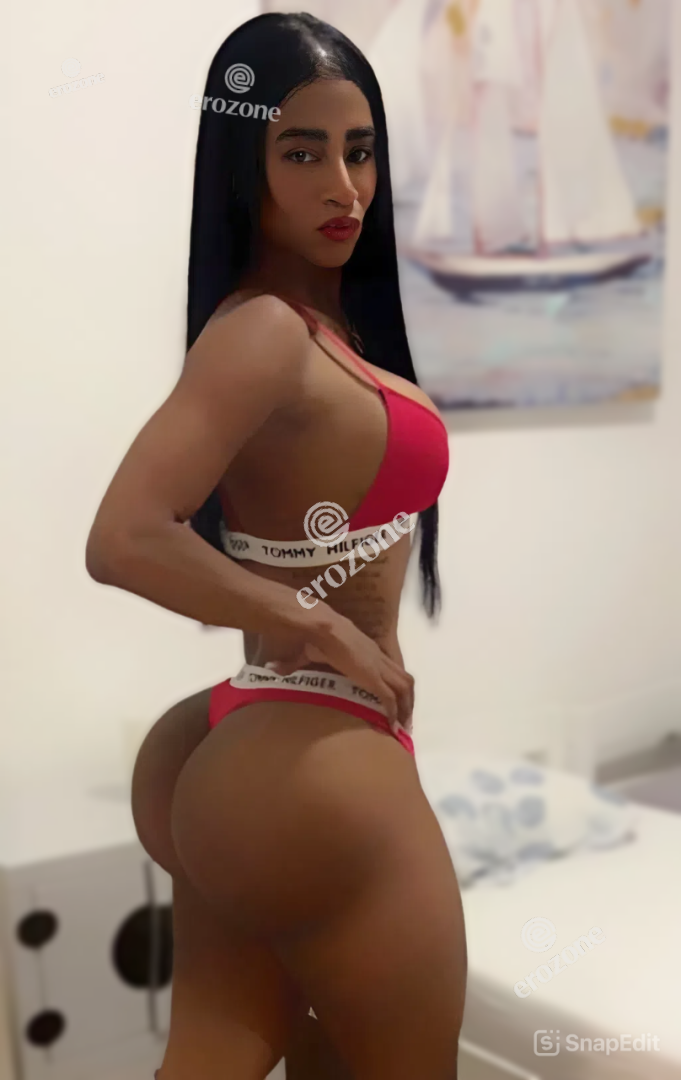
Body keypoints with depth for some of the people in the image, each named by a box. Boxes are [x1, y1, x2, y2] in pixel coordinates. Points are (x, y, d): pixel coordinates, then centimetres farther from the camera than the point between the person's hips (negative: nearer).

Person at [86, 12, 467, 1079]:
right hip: (319, 760, -8)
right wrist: (326, 632, -19)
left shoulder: (324, 320, 9)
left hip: (244, 749, 8)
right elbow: (123, 542, -29)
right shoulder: (263, 330, -19)